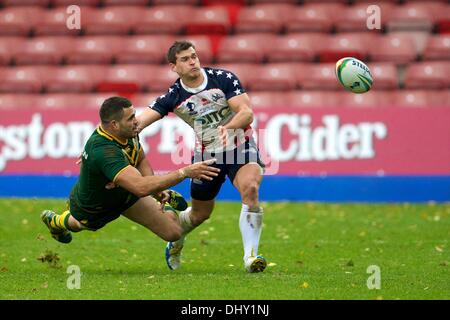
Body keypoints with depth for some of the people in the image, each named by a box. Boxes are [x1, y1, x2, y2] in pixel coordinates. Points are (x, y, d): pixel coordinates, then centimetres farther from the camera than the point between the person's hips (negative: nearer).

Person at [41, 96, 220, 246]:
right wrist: (184, 172, -56)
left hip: (125, 193, 6)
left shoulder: (129, 132, -21)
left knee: (172, 232, 3)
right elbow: (141, 187, -57)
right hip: (93, 211, -6)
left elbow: (141, 160, 1)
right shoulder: (104, 151, -48)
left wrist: (157, 190, -18)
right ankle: (61, 221, 60)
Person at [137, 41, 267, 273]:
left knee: (250, 189, -30)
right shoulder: (173, 96, -11)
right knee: (200, 214, 13)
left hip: (240, 147, -2)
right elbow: (138, 122, -19)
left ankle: (250, 256, -28)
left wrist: (228, 127, -41)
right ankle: (175, 241, 48)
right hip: (206, 155, 2)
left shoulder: (223, 78, -14)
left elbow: (246, 112, -19)